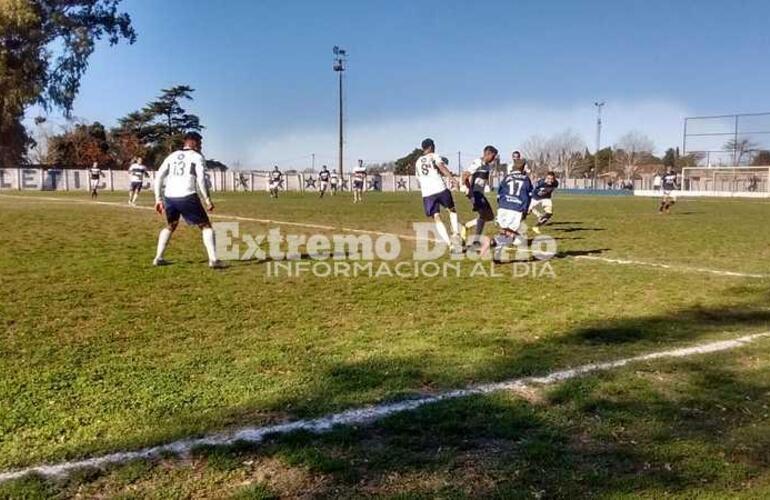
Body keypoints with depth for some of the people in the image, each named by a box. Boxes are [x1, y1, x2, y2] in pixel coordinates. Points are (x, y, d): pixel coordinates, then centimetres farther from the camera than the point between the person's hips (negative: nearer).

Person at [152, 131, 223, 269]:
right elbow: (201, 180, -9)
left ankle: (158, 258, 24)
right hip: (187, 197, -5)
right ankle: (213, 260, -5)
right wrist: (207, 200, -5)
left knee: (170, 226, 28)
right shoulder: (197, 157, 5)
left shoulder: (172, 156, 19)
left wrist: (158, 199, 18)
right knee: (205, 226, 7)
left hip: (169, 197, 5)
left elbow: (158, 178, 14)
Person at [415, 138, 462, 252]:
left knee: (437, 219, 2)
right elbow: (441, 166, -13)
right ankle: (456, 234, -1)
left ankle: (450, 244, -10)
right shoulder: (434, 156, 8)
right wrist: (451, 178, -23)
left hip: (426, 194, 3)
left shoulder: (417, 162, 24)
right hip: (440, 189, -3)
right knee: (452, 210, 18)